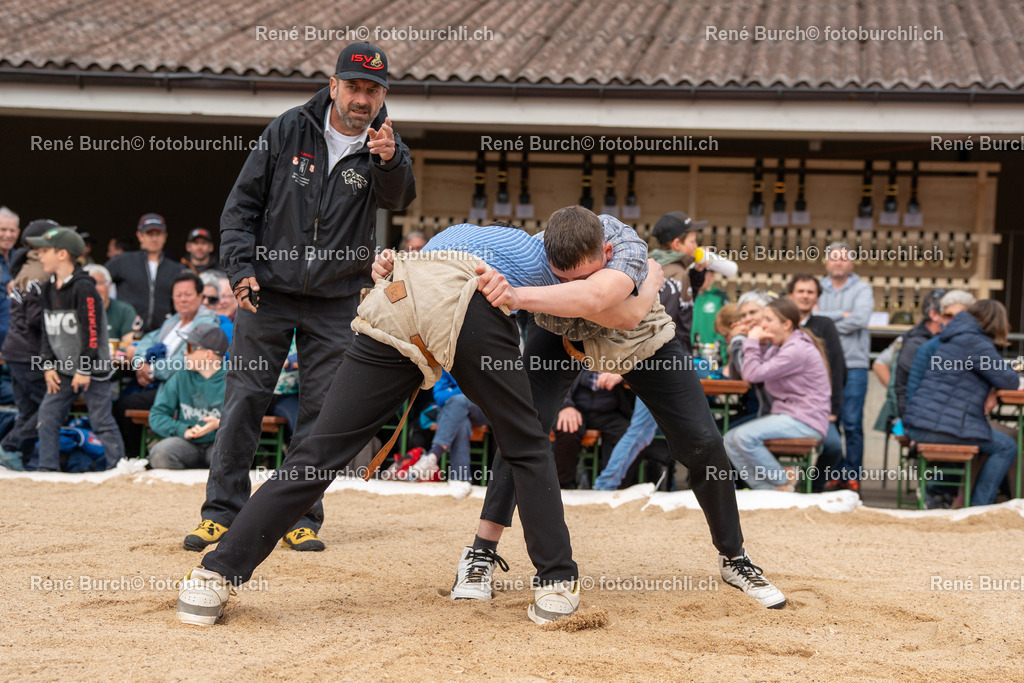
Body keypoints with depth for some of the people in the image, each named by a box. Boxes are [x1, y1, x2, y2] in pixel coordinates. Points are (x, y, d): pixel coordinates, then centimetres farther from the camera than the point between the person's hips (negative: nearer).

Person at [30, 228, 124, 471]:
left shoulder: (83, 287, -14)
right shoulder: (49, 289, 10)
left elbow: (92, 331, -17)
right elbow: (47, 331, 15)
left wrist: (84, 369, -17)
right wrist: (48, 365, 5)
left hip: (92, 368, -7)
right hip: (63, 369, 7)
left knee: (101, 420, -3)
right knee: (47, 416, 0)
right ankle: (48, 469, 5)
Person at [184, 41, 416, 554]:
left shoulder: (385, 147, -4)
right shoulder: (289, 130, -4)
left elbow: (397, 199, -26)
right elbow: (242, 204, 1)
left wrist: (388, 162, -46)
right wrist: (241, 269, -9)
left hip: (336, 303, 0)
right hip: (268, 291, 0)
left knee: (321, 409, 3)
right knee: (245, 398, 1)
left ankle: (302, 515, 13)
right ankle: (223, 510, 9)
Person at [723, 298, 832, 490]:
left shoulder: (798, 349, -16)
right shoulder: (778, 347, 16)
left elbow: (754, 374, -20)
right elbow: (748, 373, 11)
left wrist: (752, 342, -8)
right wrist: (758, 344, 2)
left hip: (805, 421, -10)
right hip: (788, 415, 10)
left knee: (744, 436, -26)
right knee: (730, 440, 0)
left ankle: (784, 482, -8)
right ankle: (766, 490, -2)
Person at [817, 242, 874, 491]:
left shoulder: (862, 289, 7)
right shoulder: (818, 289, 14)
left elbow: (860, 319, -10)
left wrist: (825, 320, -5)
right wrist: (840, 315, -11)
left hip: (854, 365, -2)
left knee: (852, 423, -4)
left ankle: (852, 476, 1)